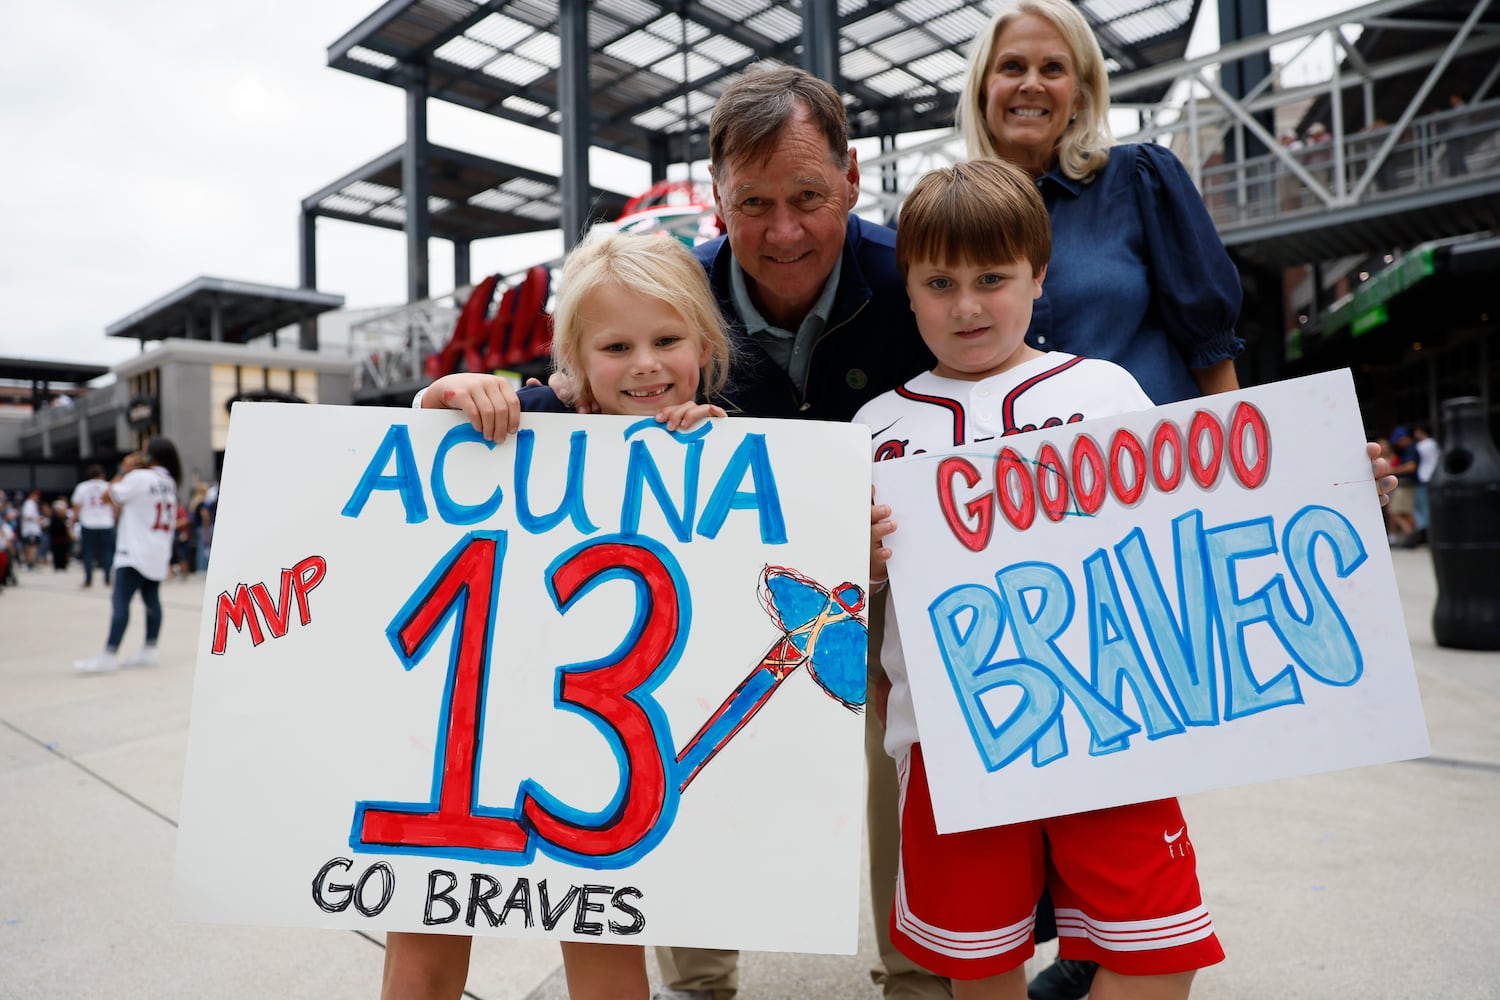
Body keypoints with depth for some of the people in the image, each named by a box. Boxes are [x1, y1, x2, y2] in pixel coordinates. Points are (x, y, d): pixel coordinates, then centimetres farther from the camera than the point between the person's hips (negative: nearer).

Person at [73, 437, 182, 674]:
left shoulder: (139, 477, -13)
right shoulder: (169, 482, 11)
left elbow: (110, 496, -5)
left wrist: (124, 470, 3)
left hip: (136, 553, -9)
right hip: (158, 553, 9)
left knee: (120, 600, -10)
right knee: (152, 600, 11)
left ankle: (109, 655, -13)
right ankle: (149, 651, 14)